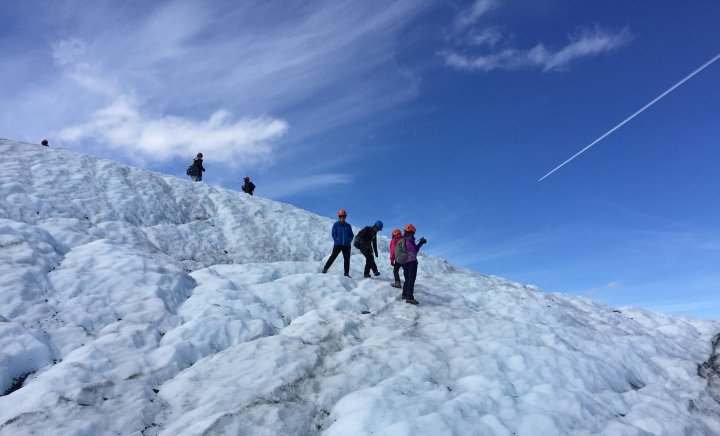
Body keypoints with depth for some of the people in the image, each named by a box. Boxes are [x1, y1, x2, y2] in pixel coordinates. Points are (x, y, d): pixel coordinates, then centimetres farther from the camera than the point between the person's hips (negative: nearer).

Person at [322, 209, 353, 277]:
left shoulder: (348, 226, 10)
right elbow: (333, 233, 0)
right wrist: (336, 239, -12)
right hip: (337, 244, -3)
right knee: (333, 256, -11)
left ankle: (346, 273, 11)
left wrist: (349, 240, -3)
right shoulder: (336, 225, 3)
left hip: (346, 245, 3)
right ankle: (325, 268, -3)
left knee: (347, 259, 4)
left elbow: (351, 234, 13)